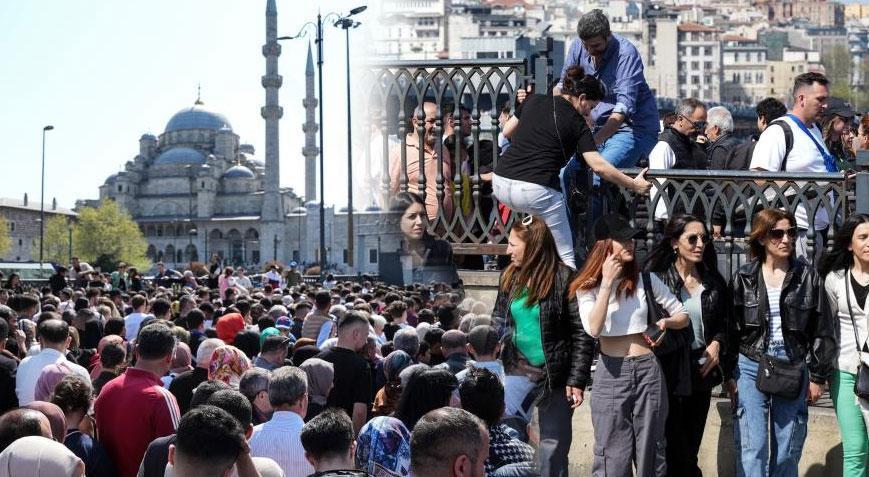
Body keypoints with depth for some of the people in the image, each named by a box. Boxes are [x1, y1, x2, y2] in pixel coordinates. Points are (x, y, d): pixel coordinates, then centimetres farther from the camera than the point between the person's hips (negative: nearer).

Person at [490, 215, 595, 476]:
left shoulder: (563, 279, -11)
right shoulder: (510, 277, 6)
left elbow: (582, 334, -10)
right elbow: (498, 321, 15)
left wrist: (576, 380, -14)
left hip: (553, 375, -5)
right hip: (517, 370, 5)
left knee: (553, 445, 4)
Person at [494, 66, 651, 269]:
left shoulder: (533, 100, 15)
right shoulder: (577, 123, 2)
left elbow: (507, 132, 24)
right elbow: (598, 166, -5)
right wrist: (634, 185, 2)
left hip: (500, 184, 6)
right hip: (536, 190, -6)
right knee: (566, 259, 3)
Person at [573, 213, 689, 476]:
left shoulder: (645, 279, 4)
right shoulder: (587, 286, 0)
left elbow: (683, 316, 10)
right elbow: (593, 328, -16)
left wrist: (666, 322, -12)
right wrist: (607, 283, -14)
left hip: (647, 369, 2)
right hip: (611, 373, -2)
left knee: (650, 453, 8)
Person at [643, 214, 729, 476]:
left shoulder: (713, 282, 8)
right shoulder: (656, 279, -8)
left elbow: (724, 324, 17)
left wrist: (716, 344, -1)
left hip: (701, 375, 5)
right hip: (668, 376, -5)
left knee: (691, 452, 13)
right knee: (674, 453, -3)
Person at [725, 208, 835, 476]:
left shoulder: (807, 276, 3)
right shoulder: (744, 278, 4)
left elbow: (820, 330, 5)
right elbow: (731, 329, 7)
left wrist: (818, 377, 2)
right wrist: (729, 375, 3)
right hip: (751, 367, -1)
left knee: (787, 452, 5)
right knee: (752, 450, -7)